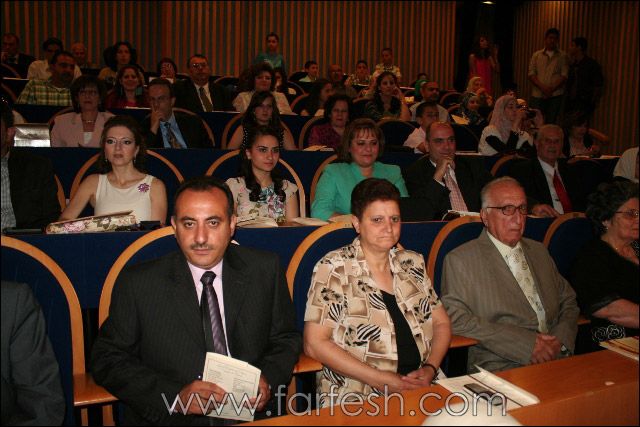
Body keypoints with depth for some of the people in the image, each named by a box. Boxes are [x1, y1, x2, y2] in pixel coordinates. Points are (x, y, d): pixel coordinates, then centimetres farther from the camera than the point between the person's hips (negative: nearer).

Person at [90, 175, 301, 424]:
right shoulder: (137, 284, -5)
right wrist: (176, 396, -14)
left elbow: (286, 339, 9)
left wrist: (268, 379, -11)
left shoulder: (265, 270, -1)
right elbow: (107, 360, -1)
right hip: (171, 418, -1)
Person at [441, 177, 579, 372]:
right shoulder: (460, 260, 0)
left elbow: (568, 301, 24)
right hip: (499, 369, -5)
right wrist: (524, 343, -15)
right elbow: (455, 317, -11)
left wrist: (561, 338, 1)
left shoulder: (539, 251, 21)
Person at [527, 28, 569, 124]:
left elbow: (564, 75, 0)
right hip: (537, 95, 0)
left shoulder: (562, 56, 8)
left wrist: (552, 88, -13)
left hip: (555, 95, 0)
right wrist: (542, 87, -11)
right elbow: (531, 74, 3)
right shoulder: (536, 55, 11)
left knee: (551, 123, 2)